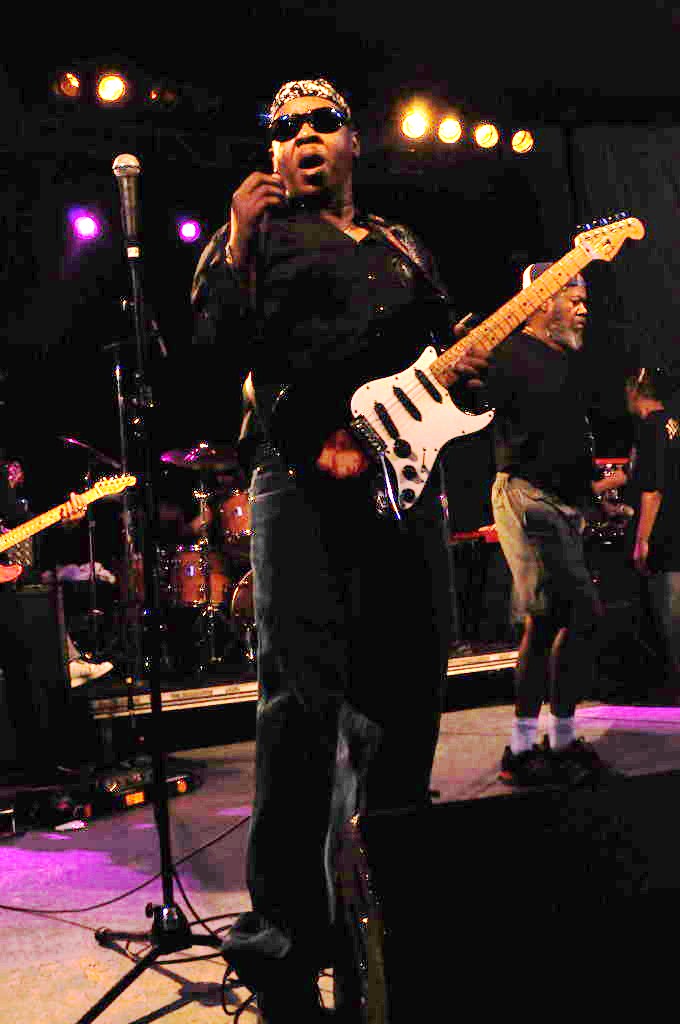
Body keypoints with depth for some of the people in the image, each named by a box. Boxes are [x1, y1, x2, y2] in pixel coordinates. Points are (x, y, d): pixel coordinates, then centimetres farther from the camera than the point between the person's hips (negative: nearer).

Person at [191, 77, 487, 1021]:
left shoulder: (404, 248, 25)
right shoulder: (256, 231, 12)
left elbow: (449, 342, 24)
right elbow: (212, 343, -2)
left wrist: (479, 357, 2)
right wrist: (236, 240, -13)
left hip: (403, 477, 5)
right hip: (302, 482, -5)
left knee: (403, 701, 7)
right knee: (304, 701, -12)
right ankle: (285, 931, -4)